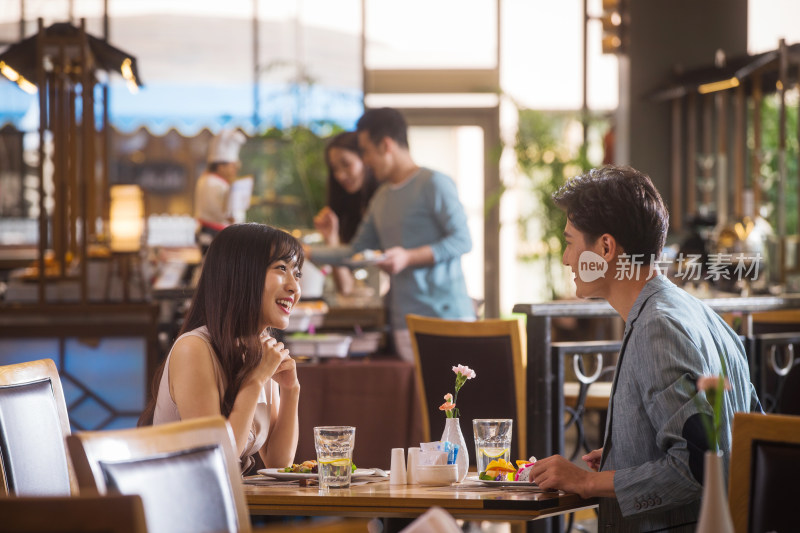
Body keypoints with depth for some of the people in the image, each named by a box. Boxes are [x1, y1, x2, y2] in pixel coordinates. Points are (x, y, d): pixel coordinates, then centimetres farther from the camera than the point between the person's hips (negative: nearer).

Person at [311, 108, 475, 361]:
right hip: (406, 321, 6)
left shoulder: (434, 184, -3)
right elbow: (356, 252, 27)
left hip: (447, 314, -6)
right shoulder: (381, 198, 20)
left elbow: (462, 240, -10)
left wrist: (409, 258, -17)